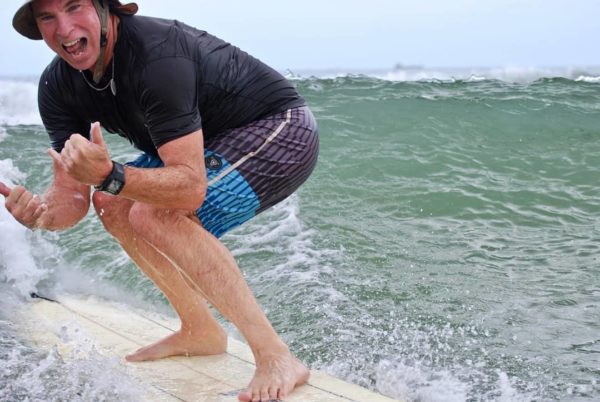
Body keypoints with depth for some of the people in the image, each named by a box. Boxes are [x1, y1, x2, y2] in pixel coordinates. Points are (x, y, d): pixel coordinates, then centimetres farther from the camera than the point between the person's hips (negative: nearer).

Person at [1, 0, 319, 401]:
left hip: (282, 129, -8)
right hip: (219, 143, 9)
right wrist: (41, 212, -31)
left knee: (156, 214, -26)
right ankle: (201, 331, 14)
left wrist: (109, 175, -49)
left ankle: (276, 357, -23)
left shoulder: (156, 53, -31)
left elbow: (191, 188, -36)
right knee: (114, 204, 3)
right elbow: (73, 198, -10)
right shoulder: (57, 87, -5)